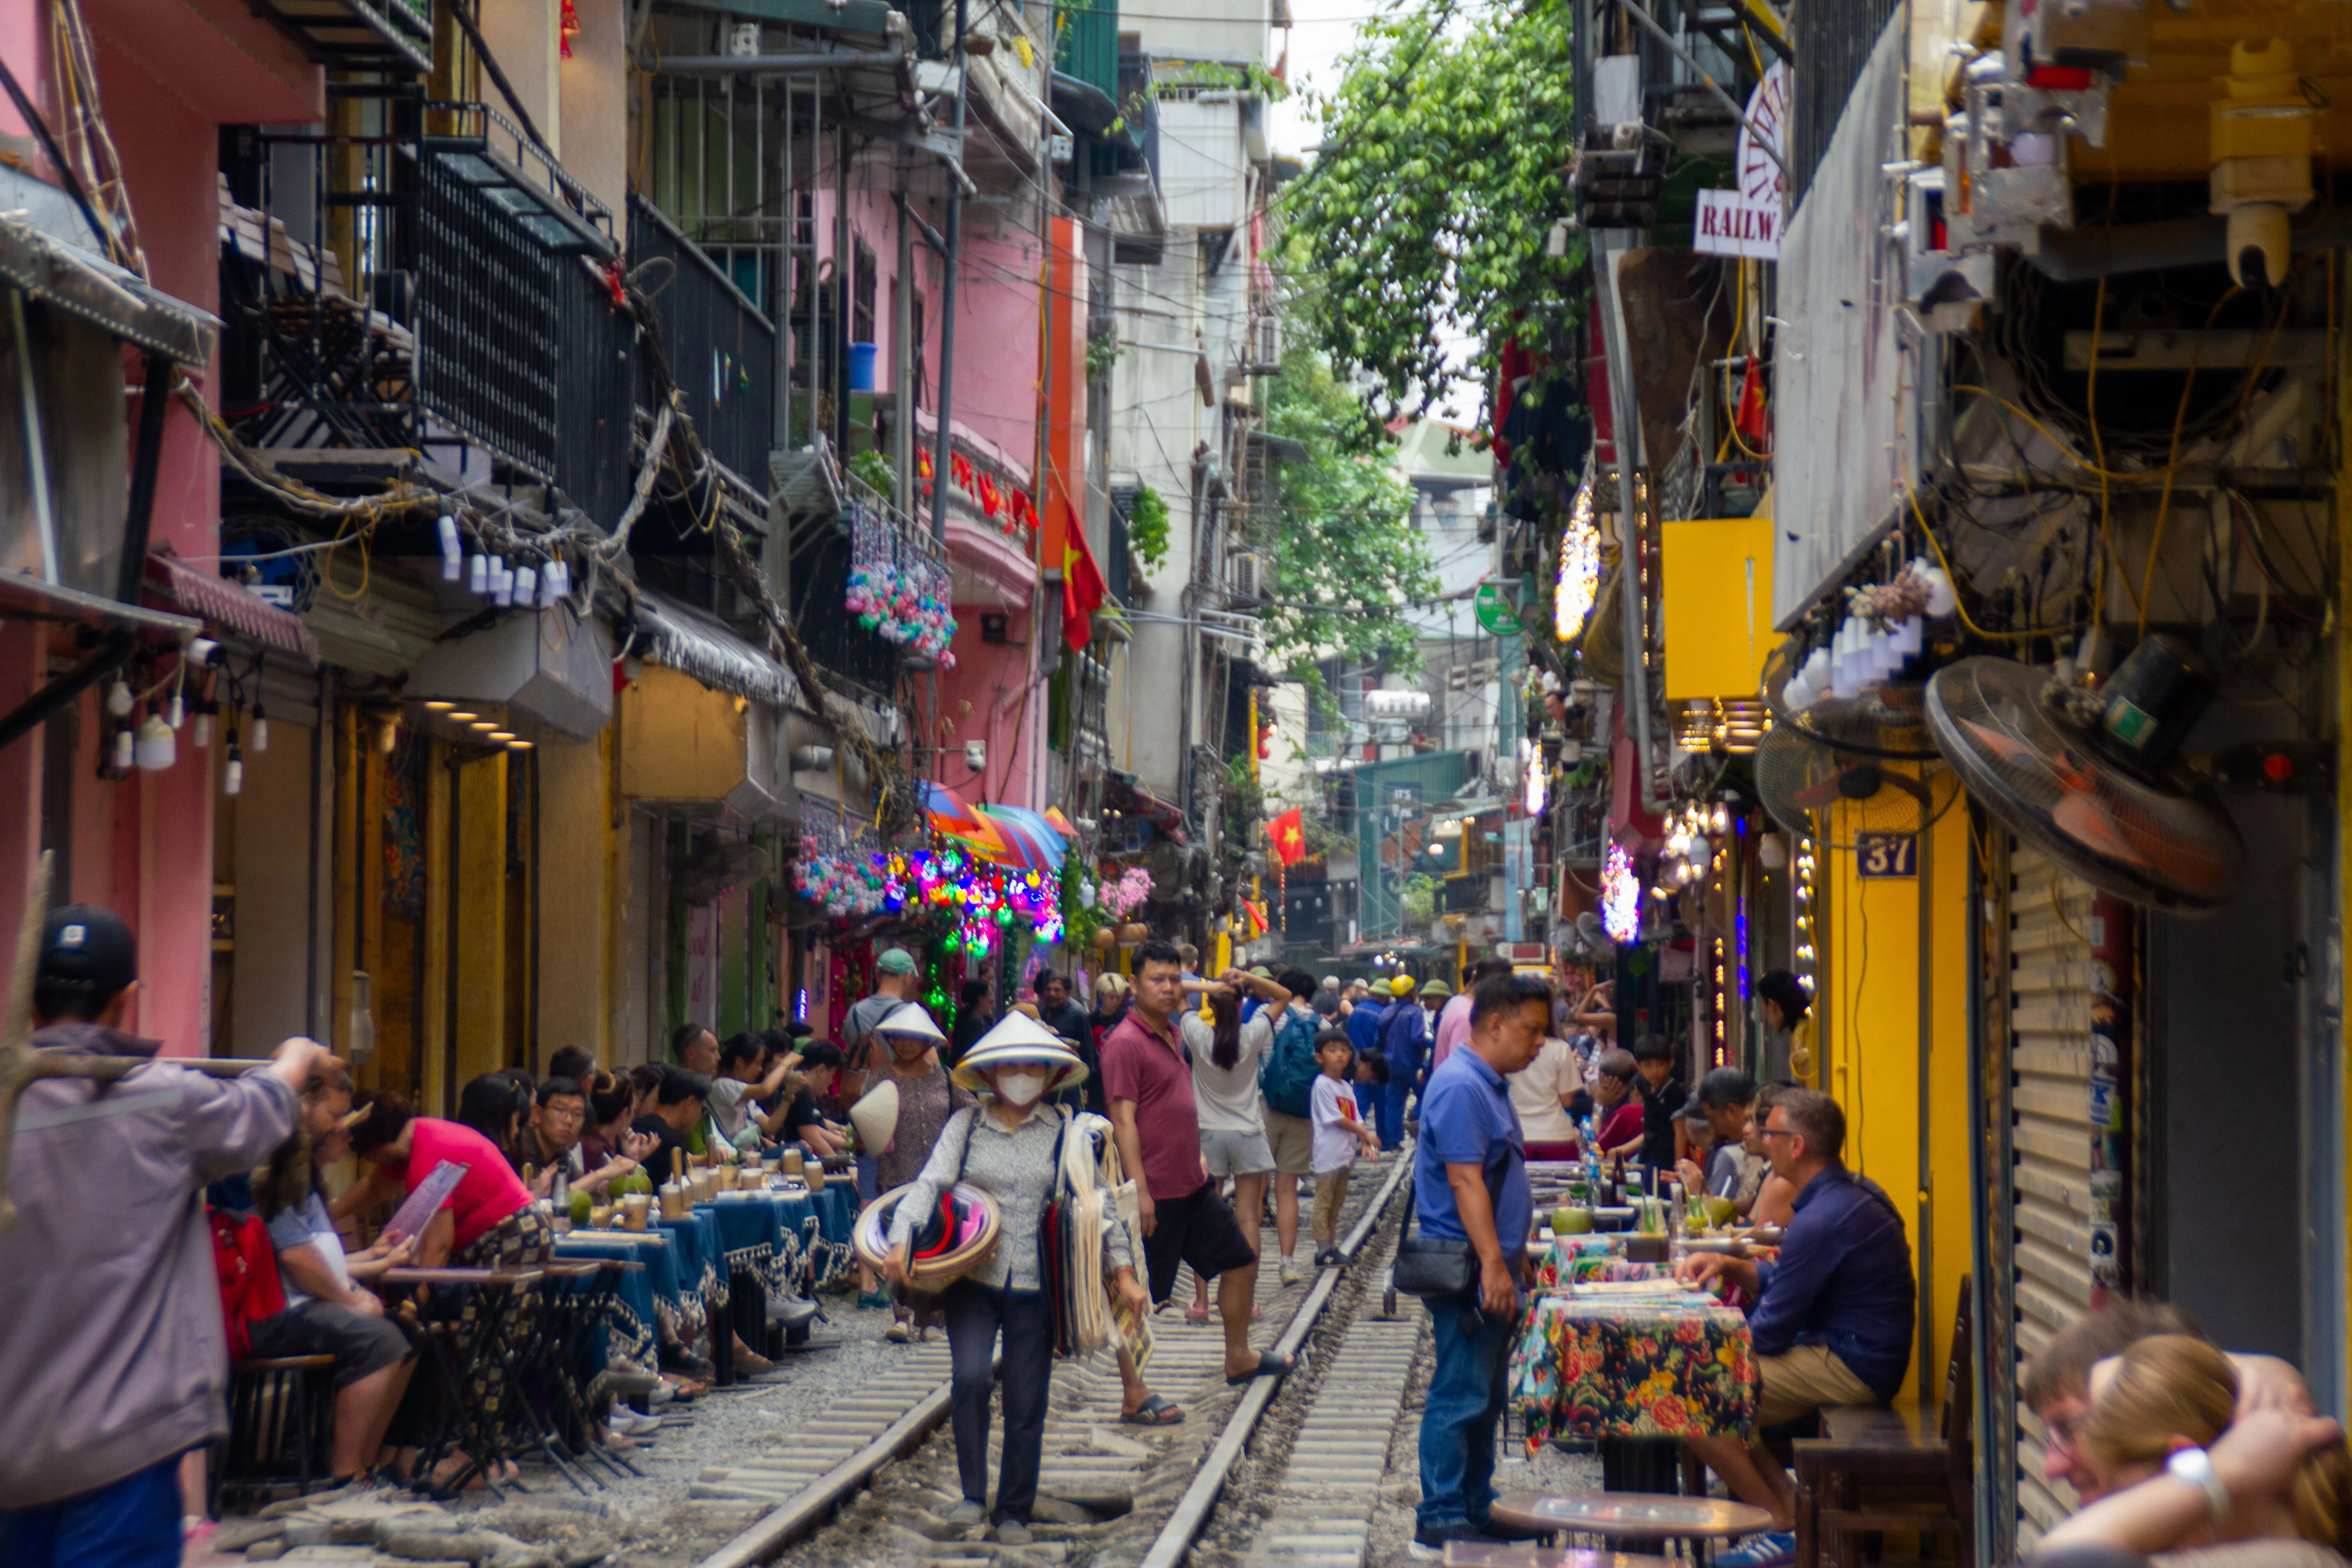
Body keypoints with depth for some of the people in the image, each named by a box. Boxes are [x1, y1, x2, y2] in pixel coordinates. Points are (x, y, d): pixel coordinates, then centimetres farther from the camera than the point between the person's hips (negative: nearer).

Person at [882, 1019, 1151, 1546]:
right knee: (970, 1376, -20)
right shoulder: (966, 1125, 3)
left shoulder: (1063, 1130, 3)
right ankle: (973, 1494, -5)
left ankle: (1014, 1512, 19)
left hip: (1035, 1285, 0)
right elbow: (930, 1184, -4)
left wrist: (1123, 1272, -2)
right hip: (973, 1279, 0)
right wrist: (900, 1242, -21)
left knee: (1026, 1403, 3)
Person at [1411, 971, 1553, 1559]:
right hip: (1467, 1269, -11)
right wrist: (1494, 1264, -26)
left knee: (1484, 1398, 15)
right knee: (1459, 1398, -7)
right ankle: (1440, 1526, -3)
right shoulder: (1460, 1087, -17)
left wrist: (1513, 1256, 25)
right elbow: (1464, 1181, -23)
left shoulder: (1490, 1085, 16)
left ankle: (1477, 1510, 23)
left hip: (1493, 1272, 11)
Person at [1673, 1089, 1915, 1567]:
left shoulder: (1823, 1219, -22)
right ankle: (1789, 1501, 10)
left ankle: (1784, 1528, -4)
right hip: (1859, 1358, 11)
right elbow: (1786, 1282, 22)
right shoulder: (1853, 1193, 11)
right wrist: (1729, 1266, 7)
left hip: (1849, 1369, -11)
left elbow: (1771, 1331, -17)